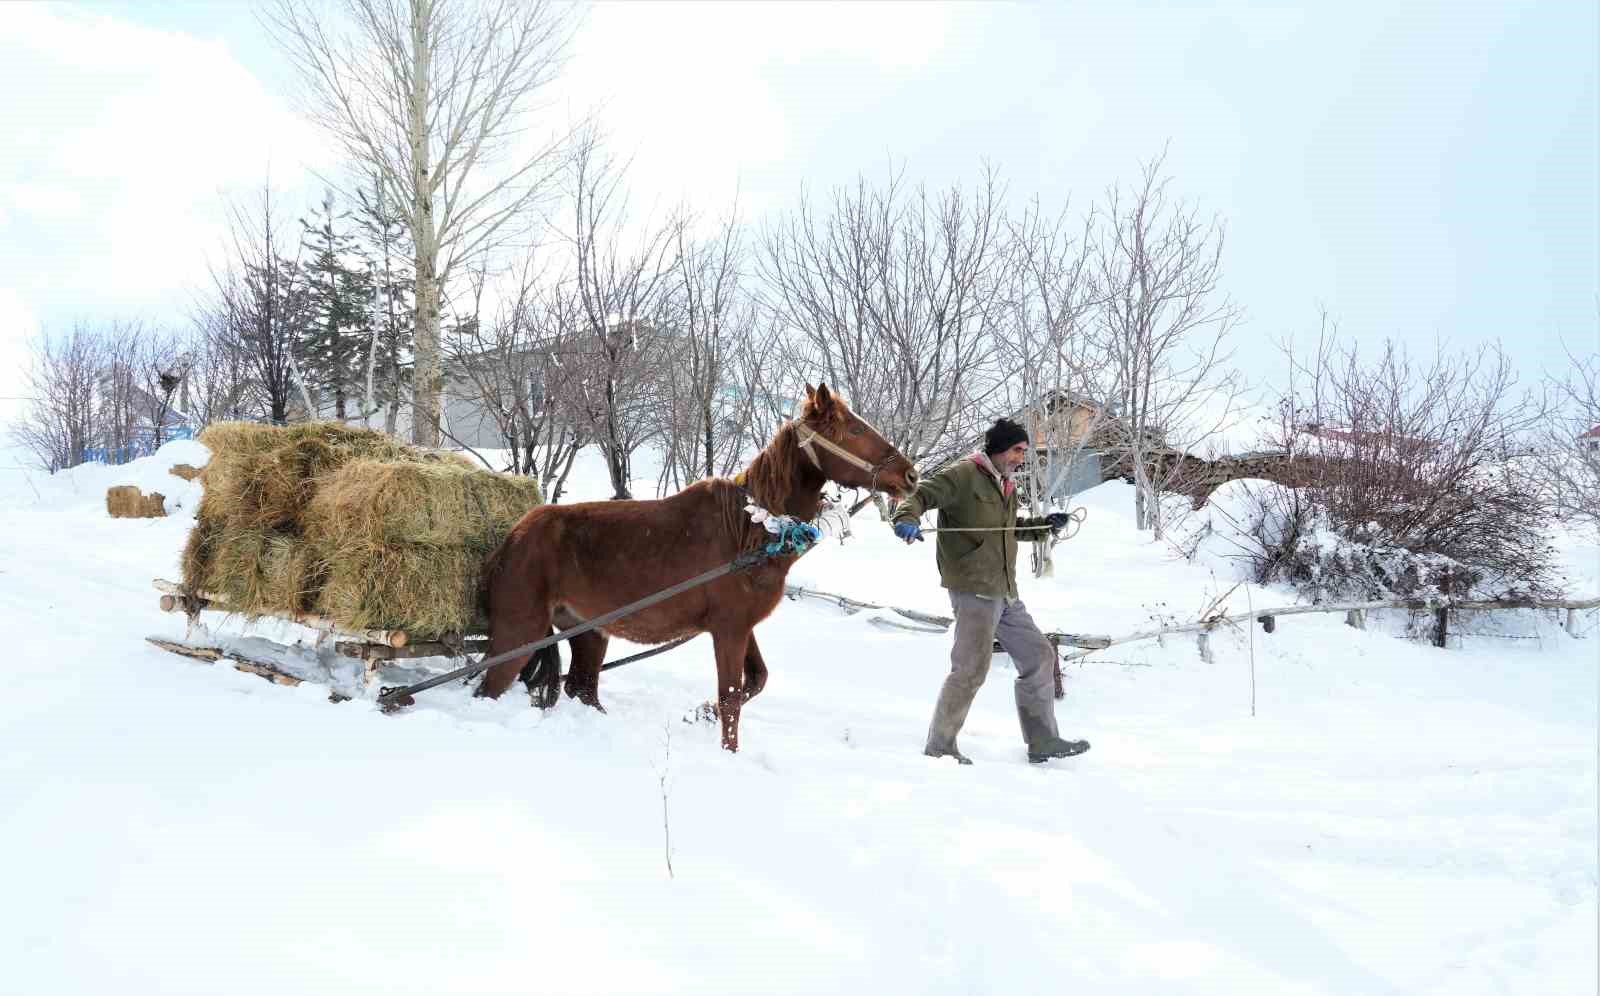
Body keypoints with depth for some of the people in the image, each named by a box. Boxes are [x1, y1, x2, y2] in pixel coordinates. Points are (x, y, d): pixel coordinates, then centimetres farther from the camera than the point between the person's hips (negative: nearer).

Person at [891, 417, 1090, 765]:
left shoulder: (1005, 488, 20)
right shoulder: (964, 474, -8)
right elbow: (922, 493, -17)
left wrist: (1045, 525, 20)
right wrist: (907, 518, -37)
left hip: (1005, 594, 10)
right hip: (975, 591, -10)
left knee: (1039, 657, 14)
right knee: (971, 669, -9)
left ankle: (1043, 741, 24)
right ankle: (940, 747, 2)